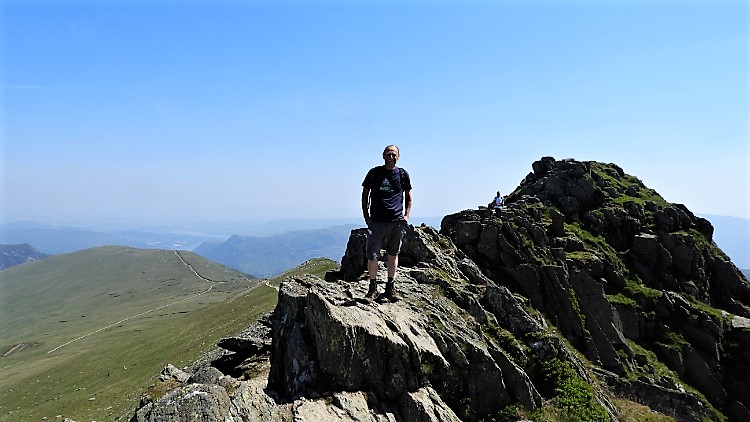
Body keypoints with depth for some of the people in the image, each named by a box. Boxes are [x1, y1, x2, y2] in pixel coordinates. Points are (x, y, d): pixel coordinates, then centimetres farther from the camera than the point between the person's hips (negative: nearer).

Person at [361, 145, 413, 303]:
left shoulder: (403, 174, 7)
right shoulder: (374, 173, 4)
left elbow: (408, 196, 16)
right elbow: (365, 194, 10)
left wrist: (406, 215, 3)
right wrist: (366, 216, 1)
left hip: (397, 222, 2)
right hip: (377, 221, -1)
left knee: (393, 254, 10)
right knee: (372, 255, -5)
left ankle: (390, 287, 22)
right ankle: (373, 288, 10)